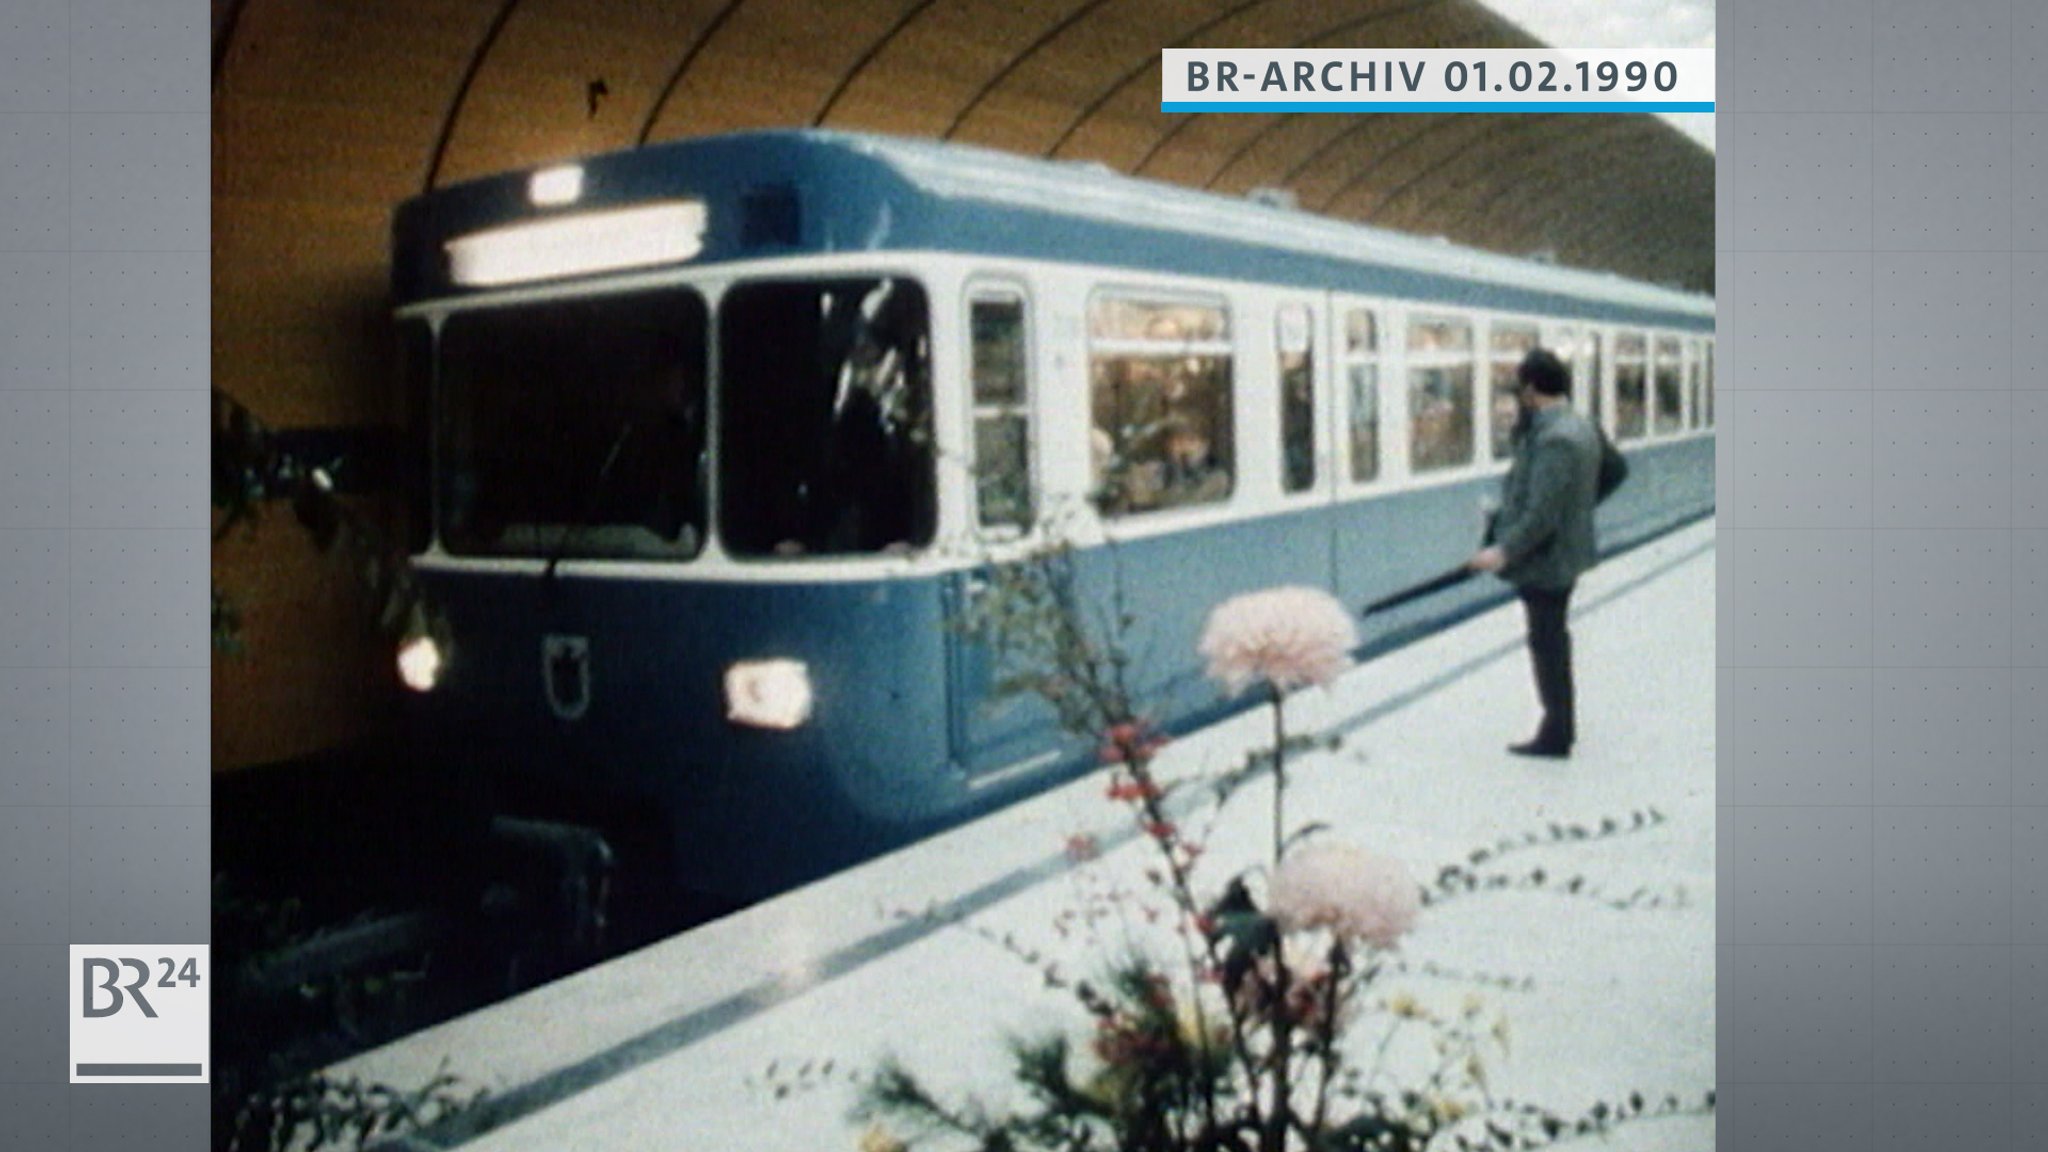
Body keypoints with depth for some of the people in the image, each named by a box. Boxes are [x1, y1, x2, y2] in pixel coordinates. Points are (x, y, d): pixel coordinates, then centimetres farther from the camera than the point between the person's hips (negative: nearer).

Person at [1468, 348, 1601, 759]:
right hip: (1566, 553, 10)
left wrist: (1506, 551, -23)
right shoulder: (1580, 427, 7)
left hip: (1546, 559, -10)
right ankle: (1562, 725, 32)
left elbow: (1542, 513, -28)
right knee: (1552, 639, 20)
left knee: (1547, 643, 1)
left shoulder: (1554, 439, -25)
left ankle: (1556, 736, 11)